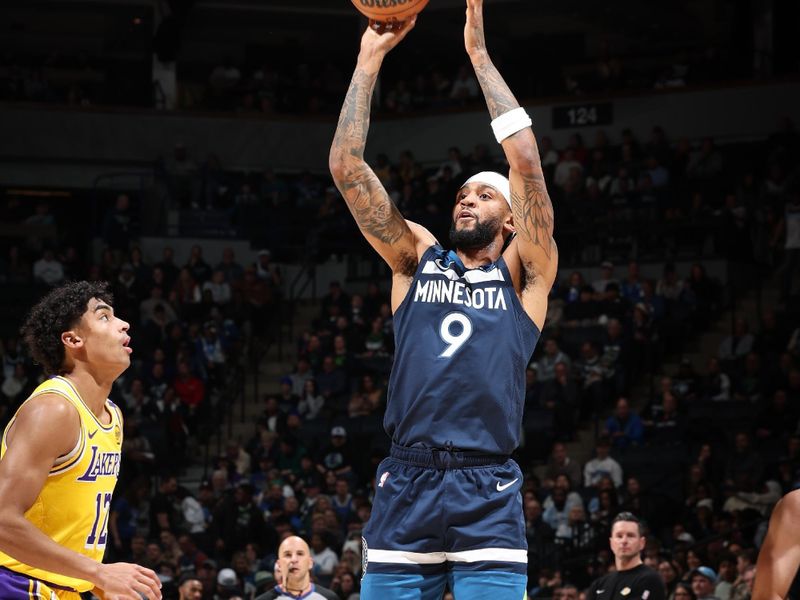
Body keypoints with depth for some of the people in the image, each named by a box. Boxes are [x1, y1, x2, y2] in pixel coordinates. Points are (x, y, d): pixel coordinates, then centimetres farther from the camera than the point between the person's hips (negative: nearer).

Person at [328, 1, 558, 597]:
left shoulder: (523, 274, 10)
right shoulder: (418, 259, 17)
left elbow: (526, 161, -2)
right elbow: (346, 167, 10)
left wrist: (479, 54, 1)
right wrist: (370, 59, 8)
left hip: (487, 496, -2)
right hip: (405, 486, 2)